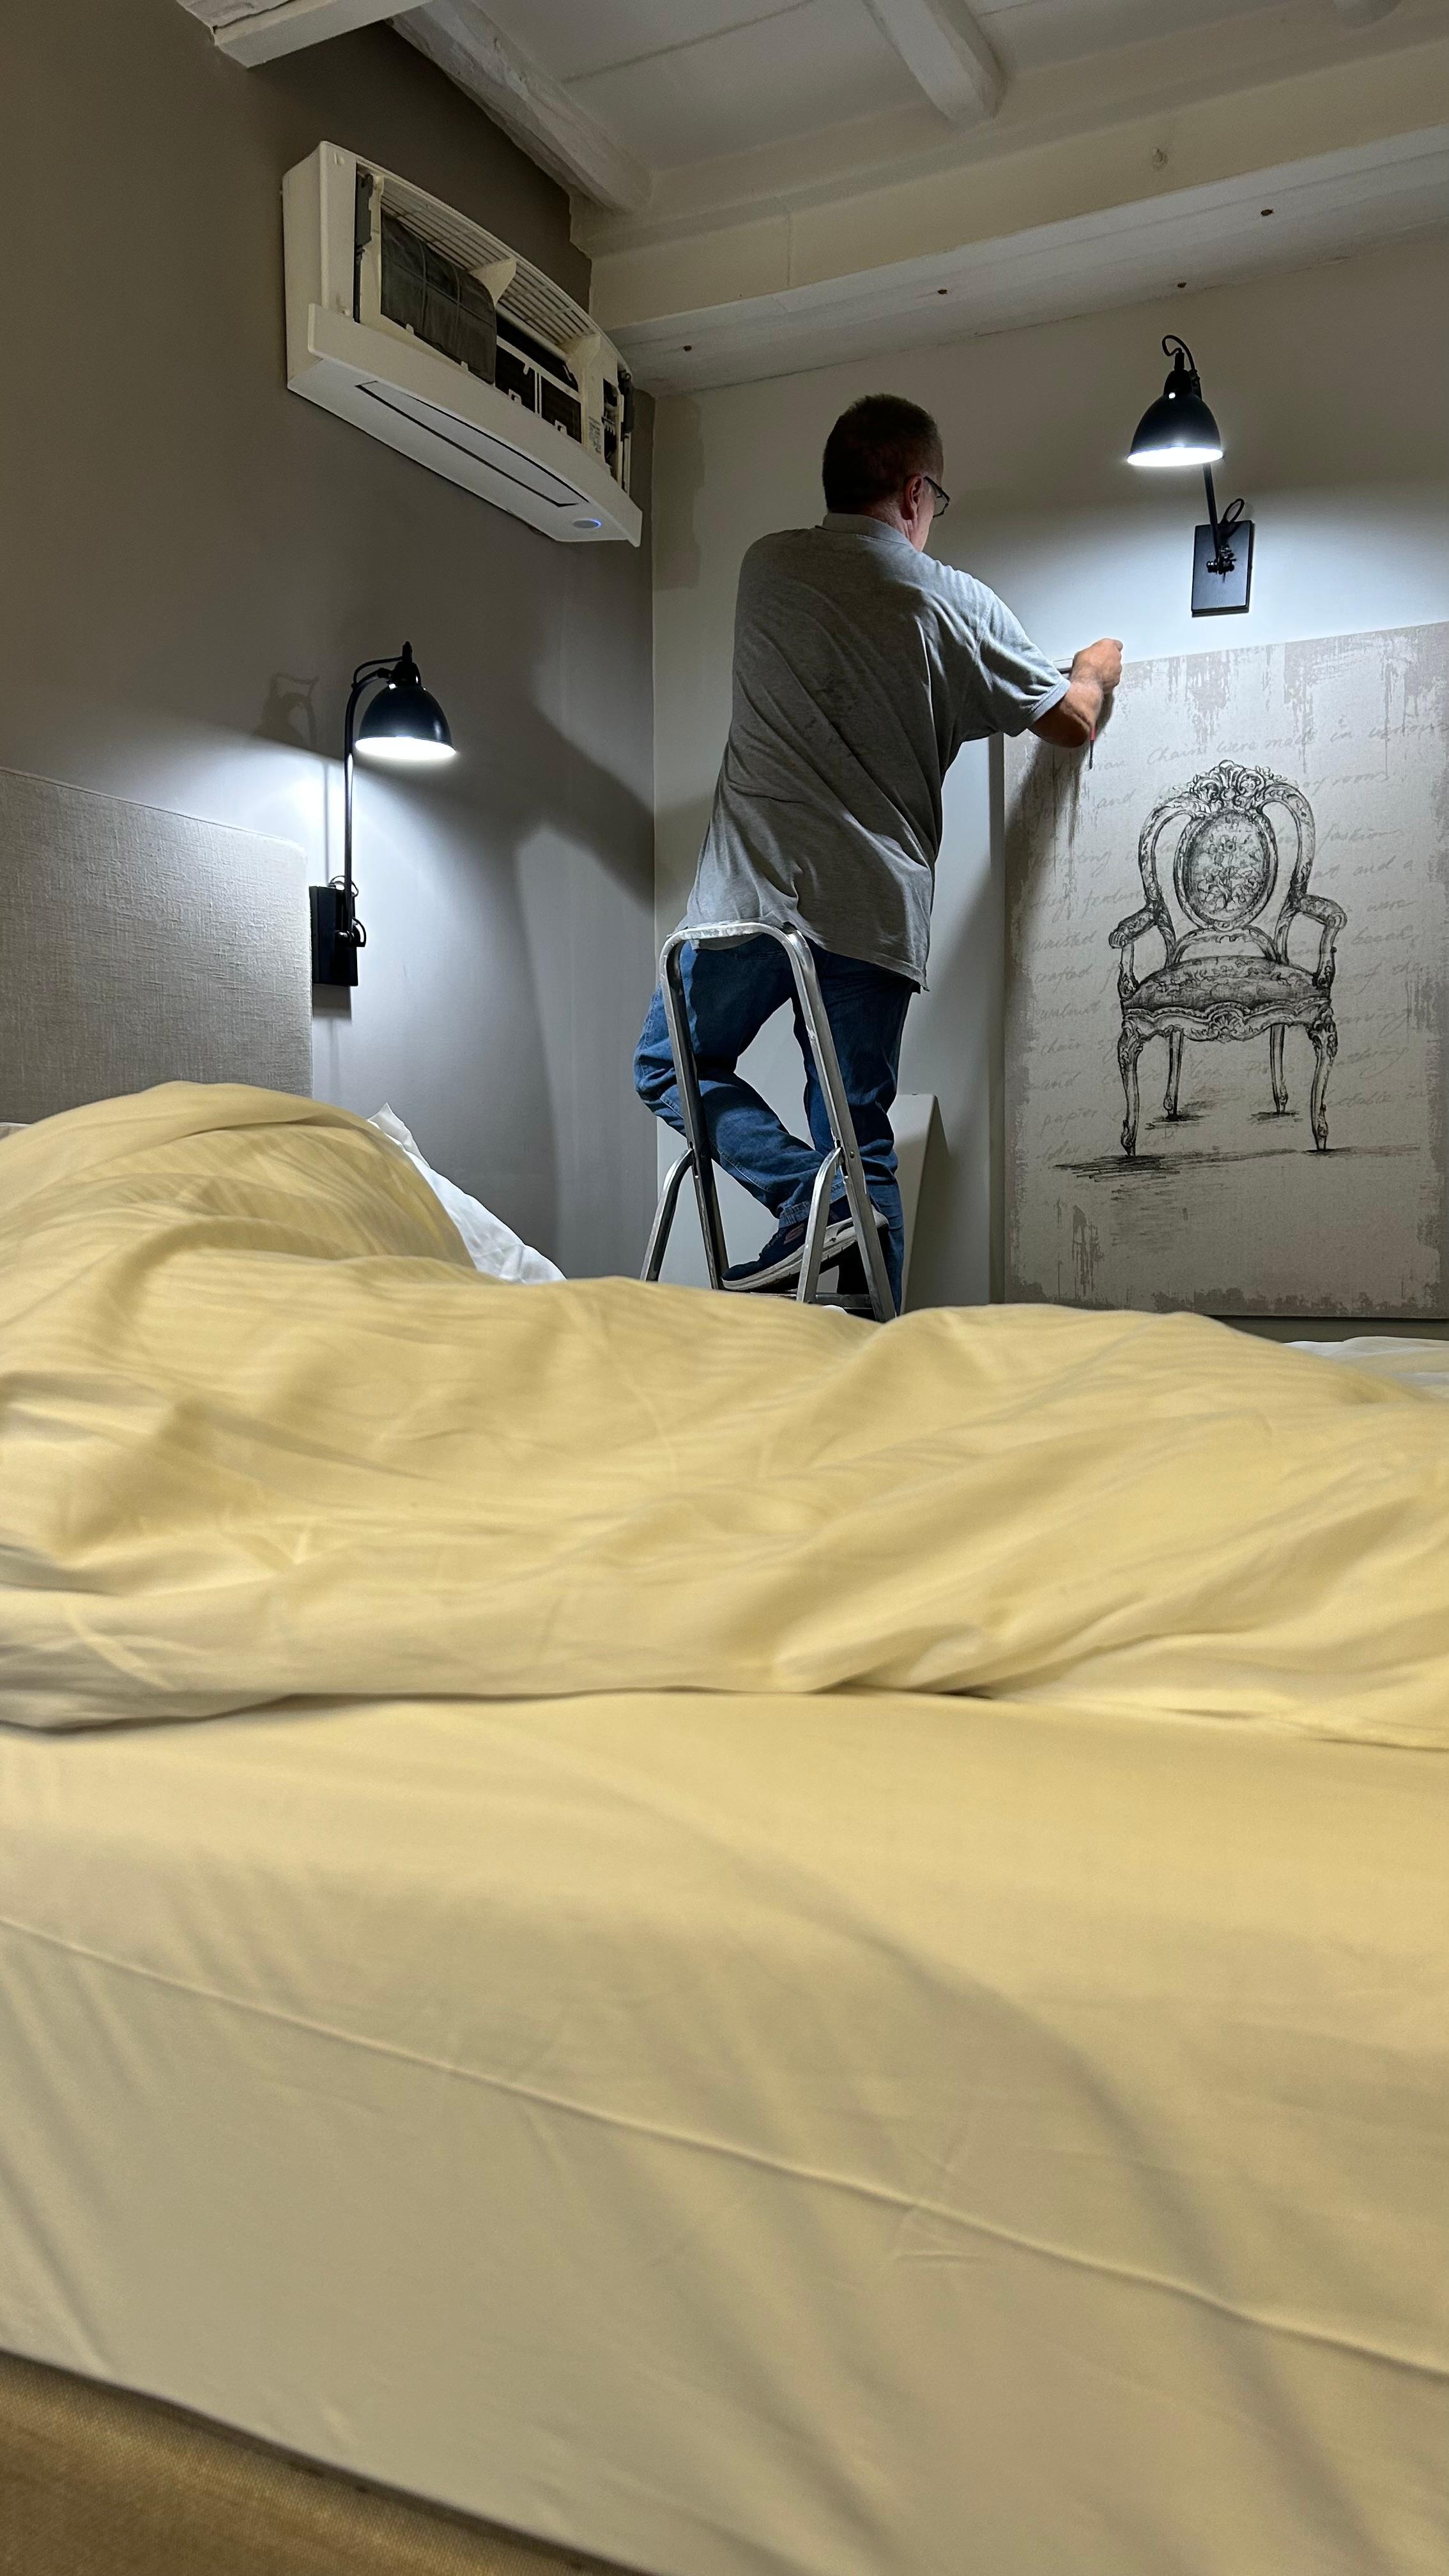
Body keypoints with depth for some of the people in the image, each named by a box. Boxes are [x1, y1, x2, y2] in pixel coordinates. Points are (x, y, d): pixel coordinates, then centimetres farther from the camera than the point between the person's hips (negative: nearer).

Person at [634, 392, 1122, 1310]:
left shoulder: (767, 566, 12)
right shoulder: (956, 603, 6)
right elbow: (1072, 724, 15)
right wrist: (1096, 670, 38)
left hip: (760, 888, 0)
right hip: (881, 911, 1)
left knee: (673, 1066, 16)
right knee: (863, 1138, 7)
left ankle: (811, 1199, -4)